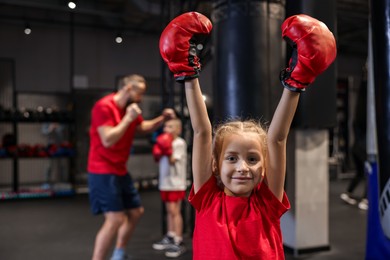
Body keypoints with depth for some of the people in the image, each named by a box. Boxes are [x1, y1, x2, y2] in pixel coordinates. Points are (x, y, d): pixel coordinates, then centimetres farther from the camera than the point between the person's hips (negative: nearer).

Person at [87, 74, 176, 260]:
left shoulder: (131, 108, 8)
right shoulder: (104, 107, -18)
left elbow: (144, 128, 24)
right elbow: (108, 140, -26)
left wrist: (162, 119, 8)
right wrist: (128, 118, -21)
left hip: (120, 171, 10)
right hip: (103, 172, -9)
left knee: (136, 212, 17)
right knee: (115, 219, -15)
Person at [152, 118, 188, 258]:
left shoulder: (180, 143, -10)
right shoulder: (166, 142, 13)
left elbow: (172, 161, -20)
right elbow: (160, 160, 17)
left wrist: (168, 151, -34)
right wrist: (157, 155, -2)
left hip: (176, 183, -8)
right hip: (165, 182, 8)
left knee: (175, 211, -10)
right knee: (169, 211, 15)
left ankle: (179, 242, -6)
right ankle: (170, 237, 25)